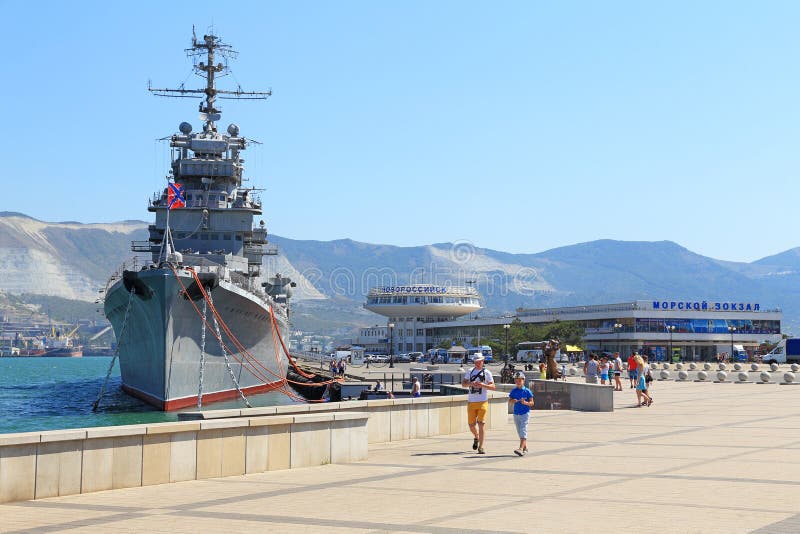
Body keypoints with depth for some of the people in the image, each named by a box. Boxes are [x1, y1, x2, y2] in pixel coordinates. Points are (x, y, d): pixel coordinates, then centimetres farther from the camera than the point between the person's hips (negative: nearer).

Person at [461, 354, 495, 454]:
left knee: (481, 423, -10)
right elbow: (463, 384, 7)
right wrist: (471, 383, -13)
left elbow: (493, 387, 0)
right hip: (471, 401, 3)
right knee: (471, 424, 5)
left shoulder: (487, 373, 4)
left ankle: (480, 447, -7)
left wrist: (483, 385, -18)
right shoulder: (470, 372, 12)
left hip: (483, 401, -3)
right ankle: (476, 438, 37)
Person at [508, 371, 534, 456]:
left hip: (525, 413, -5)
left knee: (523, 431, -14)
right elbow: (509, 402, 6)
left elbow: (532, 403, -3)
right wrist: (512, 401, -17)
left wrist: (525, 403, -22)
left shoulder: (527, 391, -4)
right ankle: (525, 448, 26)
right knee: (520, 432, 12)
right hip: (516, 413, 5)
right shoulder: (513, 391, 6)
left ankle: (521, 448, -23)